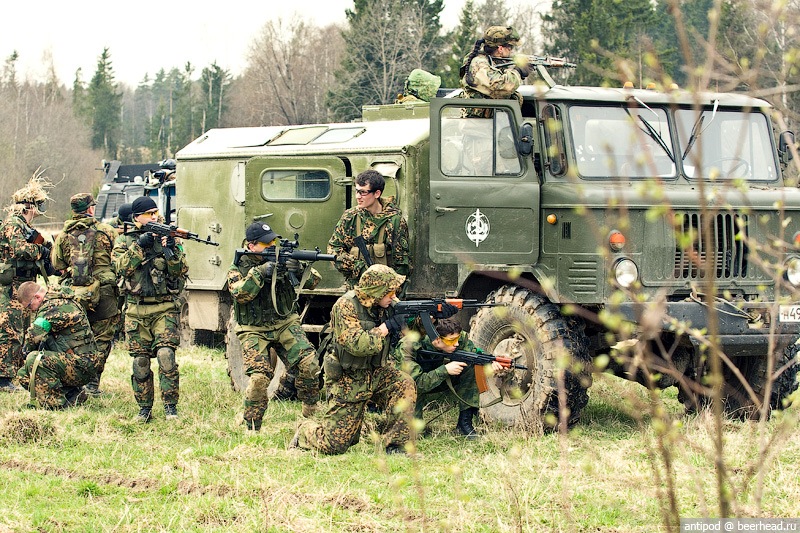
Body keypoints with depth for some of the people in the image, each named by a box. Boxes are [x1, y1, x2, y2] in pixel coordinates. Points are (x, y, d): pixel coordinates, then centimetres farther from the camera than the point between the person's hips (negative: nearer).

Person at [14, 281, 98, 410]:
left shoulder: (56, 305, -18)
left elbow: (33, 336, -26)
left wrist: (28, 351, -6)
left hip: (81, 368, -11)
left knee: (34, 360, -29)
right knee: (23, 374, 9)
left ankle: (54, 404, -21)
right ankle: (72, 394, 9)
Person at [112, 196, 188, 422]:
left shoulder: (166, 237, 8)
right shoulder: (124, 241, 7)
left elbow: (180, 271, 1)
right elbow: (121, 267, -10)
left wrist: (171, 250, -15)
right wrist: (139, 246, -16)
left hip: (165, 309, -1)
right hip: (136, 310, 1)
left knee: (166, 355, -15)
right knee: (140, 361, 3)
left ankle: (170, 405, -7)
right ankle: (144, 408, 14)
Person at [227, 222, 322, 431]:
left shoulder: (282, 258, 2)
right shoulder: (237, 268, -3)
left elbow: (313, 281, -1)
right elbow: (240, 294, -21)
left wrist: (300, 270, -22)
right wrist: (259, 273, -28)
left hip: (285, 324, 2)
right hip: (254, 331, -2)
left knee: (309, 364, -18)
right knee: (260, 377, -20)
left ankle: (311, 413, 2)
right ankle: (251, 428, -4)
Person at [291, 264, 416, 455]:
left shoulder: (387, 304, 0)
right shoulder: (347, 306, -20)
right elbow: (356, 344, -31)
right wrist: (387, 327, -27)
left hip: (376, 373, 6)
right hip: (349, 380, -6)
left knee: (405, 385, -25)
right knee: (334, 445, -6)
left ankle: (395, 446, -14)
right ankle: (304, 432, 28)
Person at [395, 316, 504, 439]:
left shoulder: (459, 338, -20)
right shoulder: (408, 347, -34)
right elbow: (416, 383, -38)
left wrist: (491, 364, -31)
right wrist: (445, 370, -43)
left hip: (440, 384, 5)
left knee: (471, 367, -17)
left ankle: (465, 422, -11)